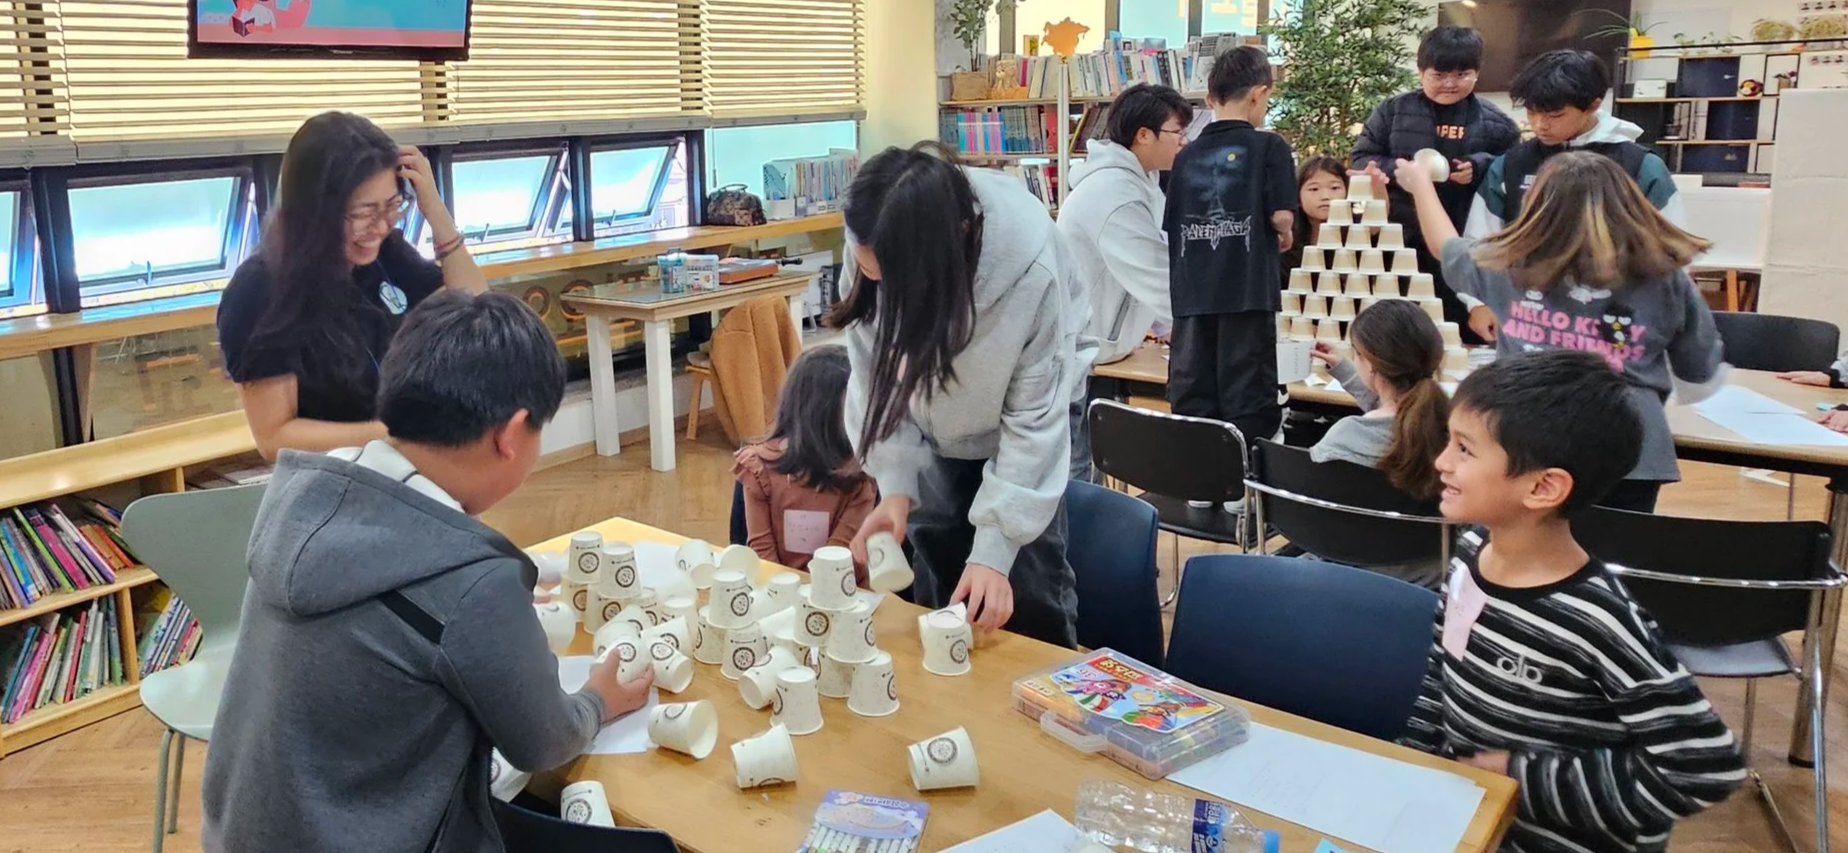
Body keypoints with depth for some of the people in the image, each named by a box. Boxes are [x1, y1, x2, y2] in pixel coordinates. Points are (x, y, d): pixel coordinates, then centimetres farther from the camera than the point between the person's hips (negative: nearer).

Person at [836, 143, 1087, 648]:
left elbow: (1035, 418, -29)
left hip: (1021, 406, -3)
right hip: (934, 418, 3)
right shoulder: (874, 252, -28)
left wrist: (995, 548, -31)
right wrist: (895, 483, -25)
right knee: (932, 577, 3)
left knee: (1029, 578, -7)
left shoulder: (1031, 270, -37)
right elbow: (876, 374, -16)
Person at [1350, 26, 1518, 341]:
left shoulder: (1493, 121, 4)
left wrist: (1480, 166, -14)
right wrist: (1399, 169, -15)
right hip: (1401, 238, 0)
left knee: (1464, 326, 7)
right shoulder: (1392, 111, 3)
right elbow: (1360, 158, 3)